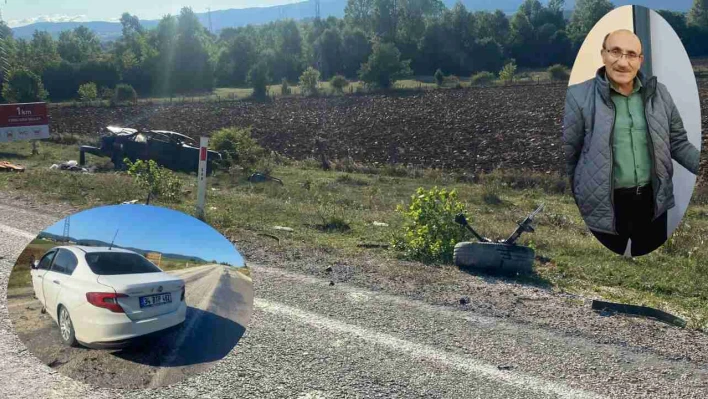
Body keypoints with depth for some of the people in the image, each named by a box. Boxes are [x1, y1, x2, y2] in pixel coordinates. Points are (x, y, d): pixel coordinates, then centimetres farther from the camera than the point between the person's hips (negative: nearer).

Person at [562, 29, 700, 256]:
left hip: (653, 200, 4)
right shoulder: (579, 96, -10)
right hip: (604, 205, -4)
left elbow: (678, 142, 9)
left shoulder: (659, 93, 3)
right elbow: (566, 156, -8)